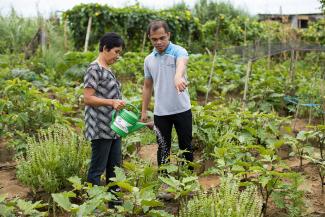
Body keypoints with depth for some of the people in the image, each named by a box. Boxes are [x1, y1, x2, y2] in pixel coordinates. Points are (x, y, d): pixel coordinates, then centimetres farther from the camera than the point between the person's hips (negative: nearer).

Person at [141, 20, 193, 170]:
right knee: (163, 149, 11)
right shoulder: (149, 60, 6)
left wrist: (178, 76, -57)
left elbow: (181, 63, -34)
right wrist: (144, 111, 11)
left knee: (186, 147, 9)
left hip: (182, 110, -3)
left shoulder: (178, 51, -10)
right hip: (160, 112, 4)